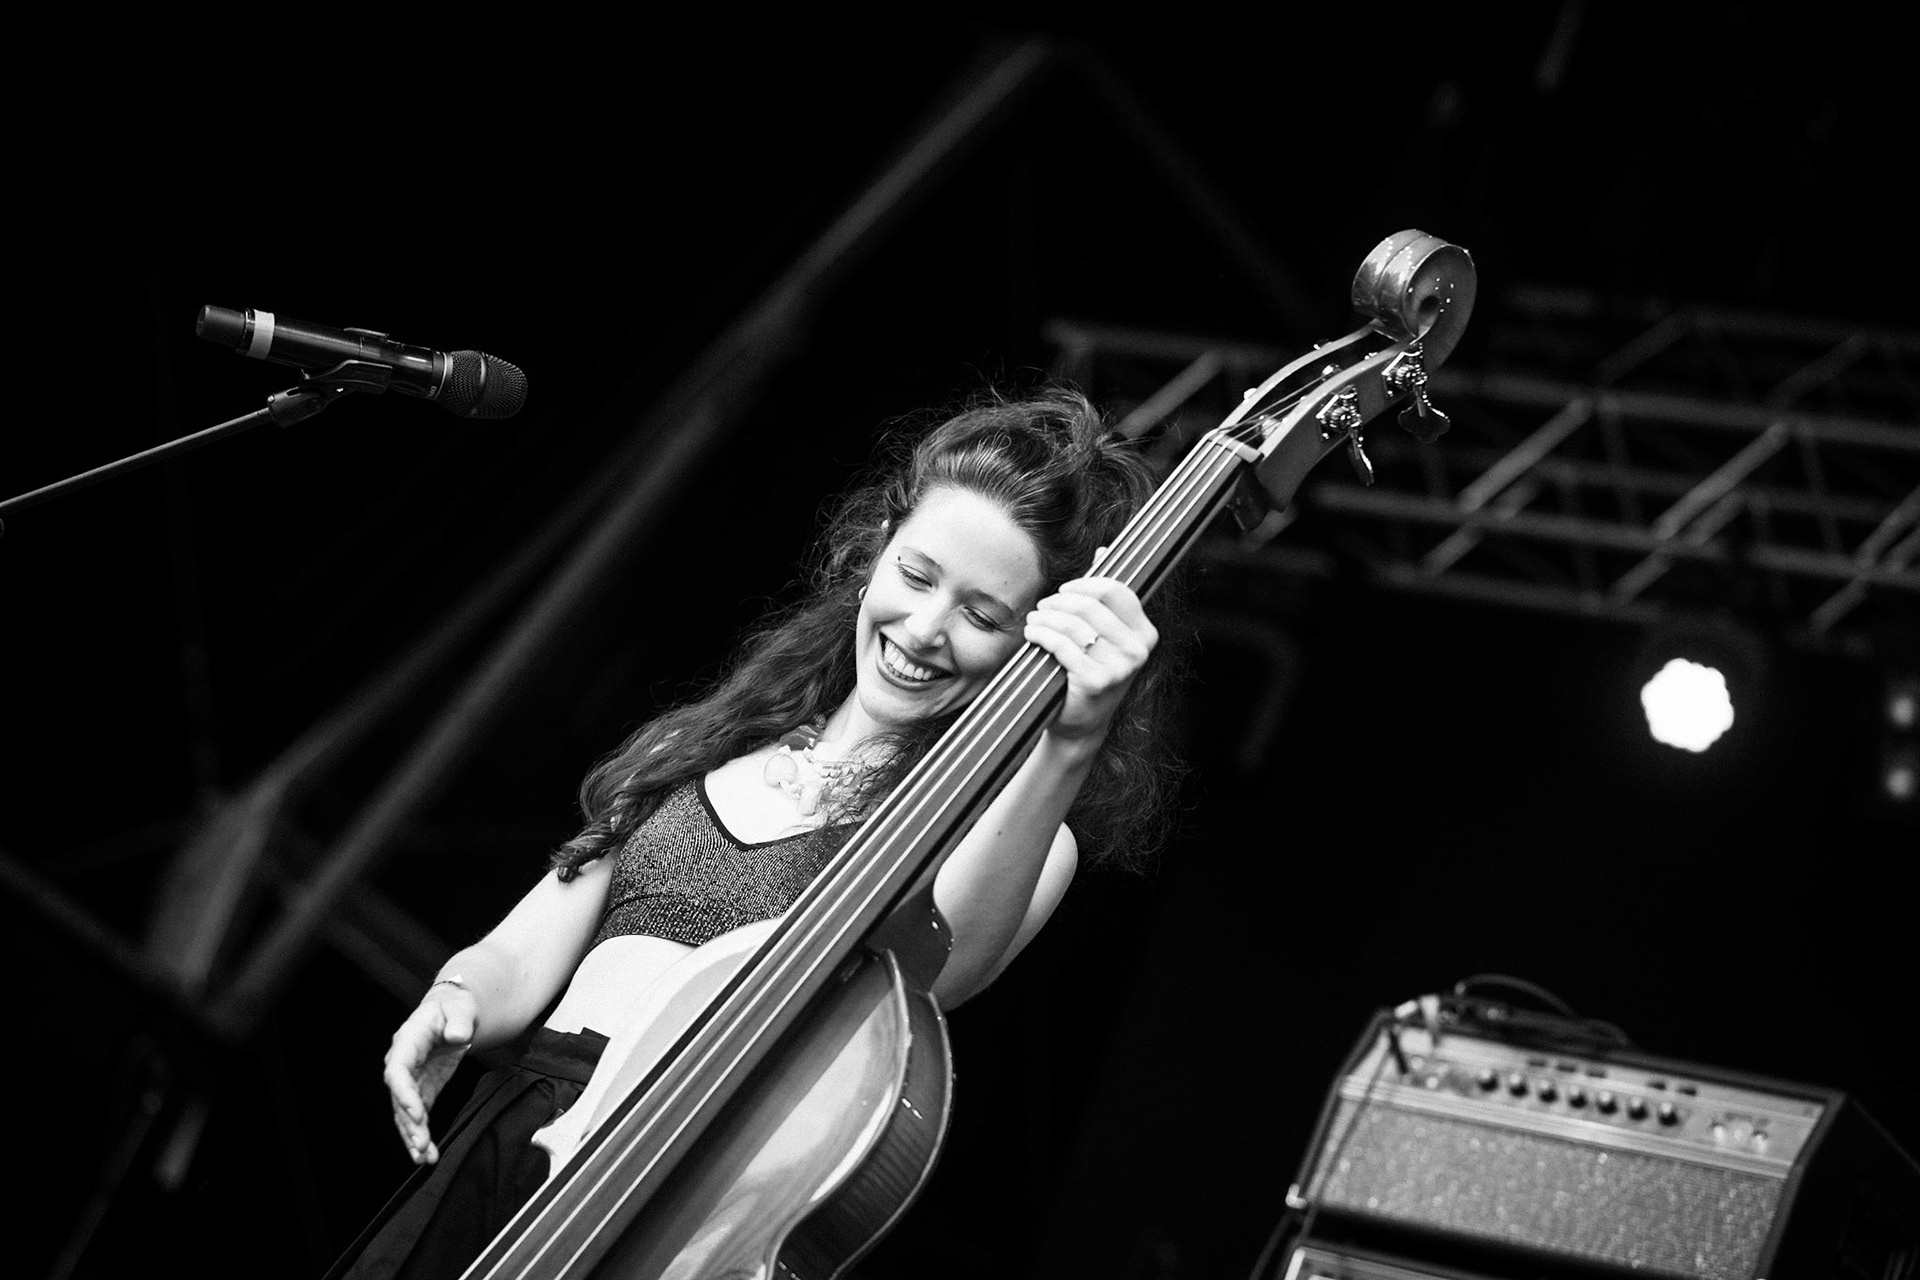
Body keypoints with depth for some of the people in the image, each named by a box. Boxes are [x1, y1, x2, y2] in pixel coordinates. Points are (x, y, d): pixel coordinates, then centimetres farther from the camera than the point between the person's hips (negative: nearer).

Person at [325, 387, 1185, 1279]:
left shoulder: (1017, 832, 4)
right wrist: (460, 997, -6)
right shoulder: (706, 752, 20)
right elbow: (524, 956, 17)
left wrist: (1068, 747, -32)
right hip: (501, 1153, 5)